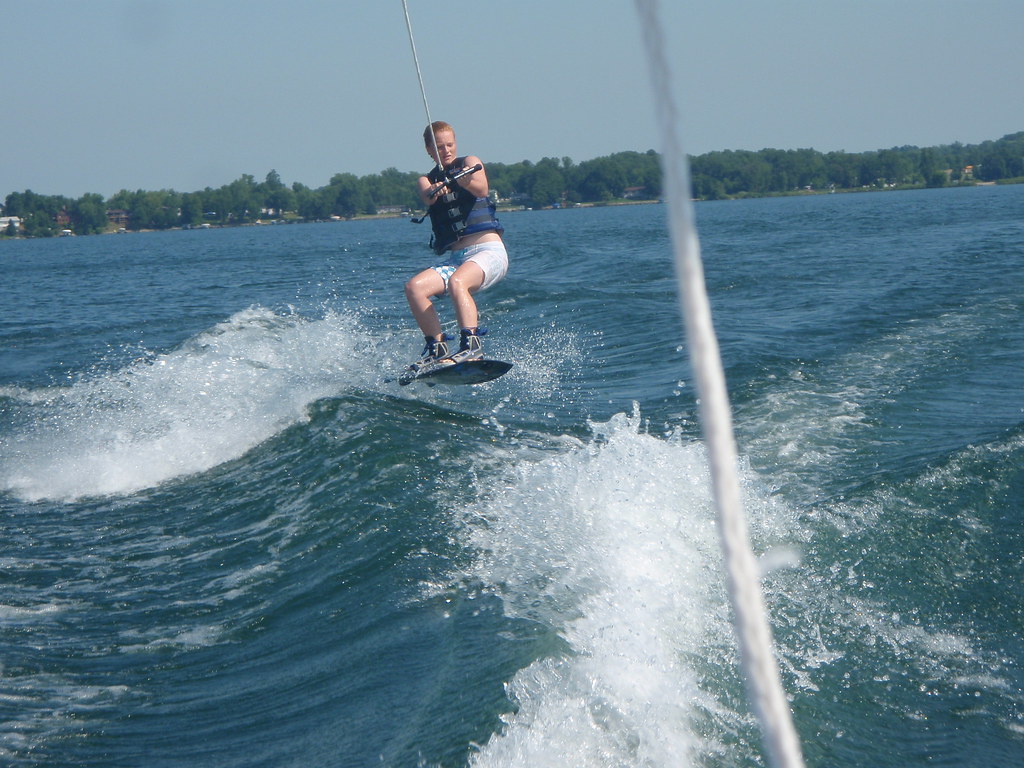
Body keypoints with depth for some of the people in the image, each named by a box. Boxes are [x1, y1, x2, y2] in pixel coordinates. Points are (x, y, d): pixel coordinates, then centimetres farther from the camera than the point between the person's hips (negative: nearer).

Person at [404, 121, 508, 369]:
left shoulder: (470, 162, 9)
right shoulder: (427, 180, 17)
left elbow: (482, 190, -14)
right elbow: (427, 198, -8)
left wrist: (468, 182, -37)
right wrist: (434, 191, -33)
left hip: (488, 250, -4)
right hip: (454, 259, 4)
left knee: (456, 282, -34)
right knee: (414, 287, -20)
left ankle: (471, 345, -39)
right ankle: (437, 347, -17)